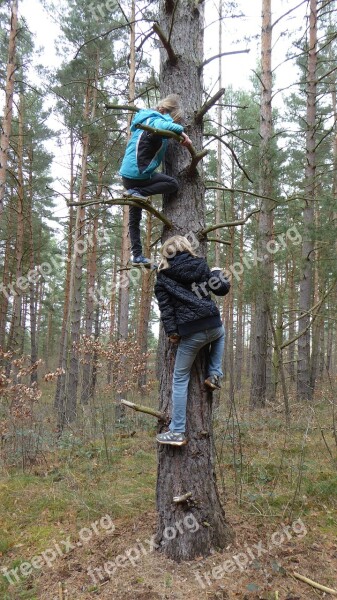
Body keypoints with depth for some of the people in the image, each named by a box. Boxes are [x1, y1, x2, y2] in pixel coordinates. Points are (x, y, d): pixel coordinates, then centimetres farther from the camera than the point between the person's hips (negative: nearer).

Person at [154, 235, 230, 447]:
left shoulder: (163, 275, 5)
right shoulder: (200, 264, 9)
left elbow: (165, 307, -1)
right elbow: (221, 289, 8)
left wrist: (172, 331, 3)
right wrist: (218, 273, 28)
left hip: (190, 333, -2)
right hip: (213, 326, 2)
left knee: (180, 379, 9)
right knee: (221, 334, 42)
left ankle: (177, 432, 9)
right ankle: (215, 375, 27)